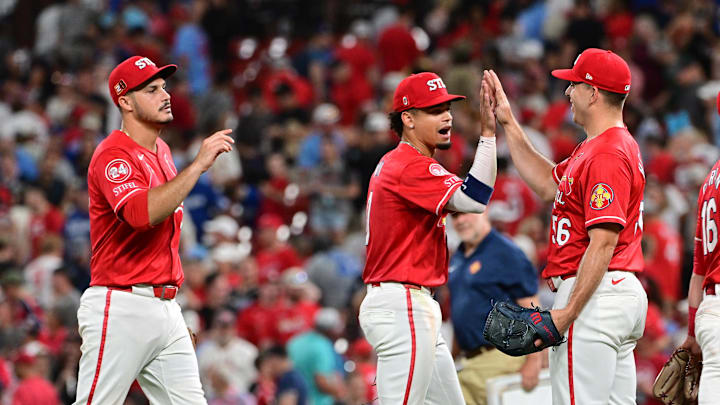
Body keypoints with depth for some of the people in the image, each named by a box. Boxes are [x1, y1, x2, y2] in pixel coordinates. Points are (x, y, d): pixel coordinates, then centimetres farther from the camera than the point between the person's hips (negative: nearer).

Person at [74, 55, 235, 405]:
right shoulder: (113, 156, -12)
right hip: (120, 308, -9)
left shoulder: (161, 152, 17)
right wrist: (198, 165, -29)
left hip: (165, 307, 9)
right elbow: (142, 213, -32)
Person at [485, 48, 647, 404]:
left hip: (597, 295, -11)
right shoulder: (594, 147, 17)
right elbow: (547, 185, 29)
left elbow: (604, 243, -22)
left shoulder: (607, 155, -17)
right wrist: (509, 124, 27)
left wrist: (568, 312, -24)